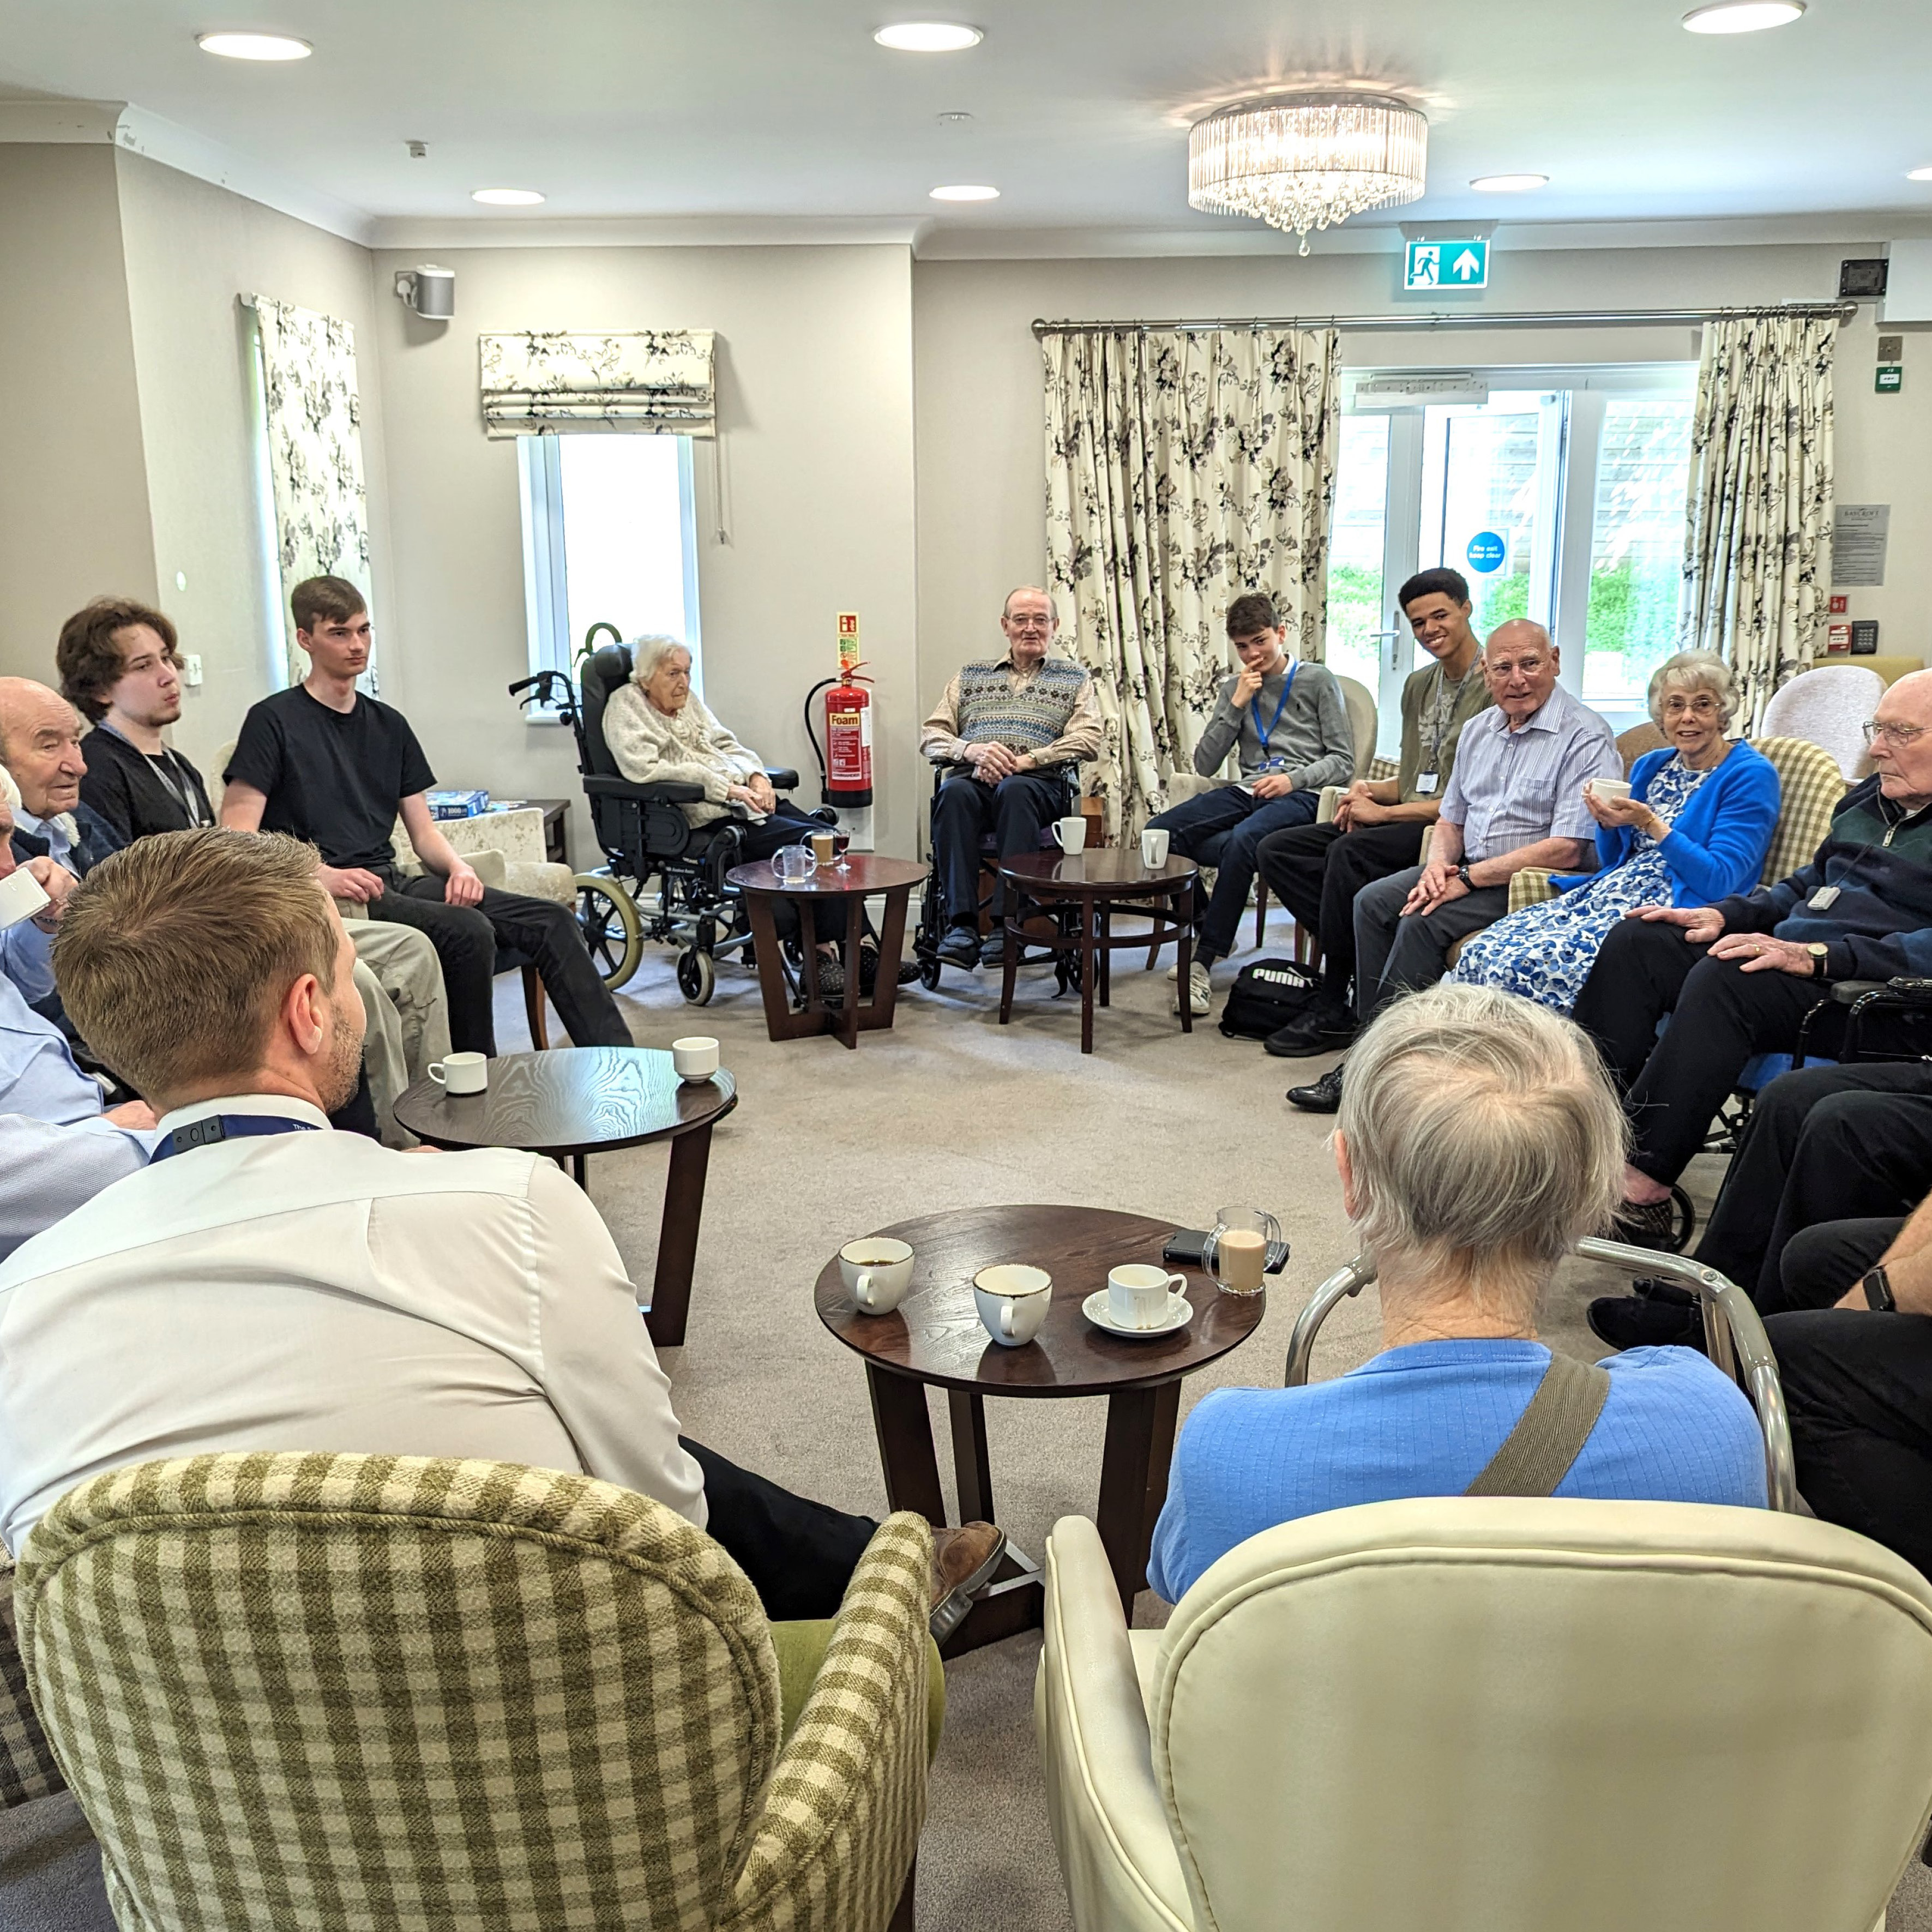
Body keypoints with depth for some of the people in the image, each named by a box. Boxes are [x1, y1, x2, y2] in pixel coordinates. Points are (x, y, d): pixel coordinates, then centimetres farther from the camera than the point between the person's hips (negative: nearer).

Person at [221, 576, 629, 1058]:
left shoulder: (388, 724, 19)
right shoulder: (273, 720, 0)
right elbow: (237, 837, -9)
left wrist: (457, 866, -5)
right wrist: (319, 875, -24)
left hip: (391, 883, 7)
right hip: (328, 894, -7)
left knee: (551, 920, -10)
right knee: (468, 930, -32)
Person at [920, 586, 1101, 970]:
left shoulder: (1074, 678, 22)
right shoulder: (972, 675, 27)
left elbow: (1088, 740, 4)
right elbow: (930, 736, 17)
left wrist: (1024, 761, -9)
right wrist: (971, 750, -5)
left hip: (1041, 783, -2)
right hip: (976, 778, 2)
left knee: (1015, 791, -38)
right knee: (954, 792, -35)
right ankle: (961, 924, -40)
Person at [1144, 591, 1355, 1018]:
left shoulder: (1318, 680, 9)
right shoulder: (1234, 689, 21)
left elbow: (1343, 763, 3)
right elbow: (1204, 766, 11)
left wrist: (1294, 779, -15)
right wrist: (1236, 706, 3)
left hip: (1299, 795, -5)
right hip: (1246, 791, 5)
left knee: (1241, 842, -39)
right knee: (1158, 831, -24)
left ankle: (1203, 961, -33)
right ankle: (1209, 931, -15)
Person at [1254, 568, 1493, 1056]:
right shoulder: (1418, 686, 19)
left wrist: (1384, 811, -16)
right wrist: (1371, 789, 0)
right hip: (1407, 819, 9)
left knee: (1349, 852, -34)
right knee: (1276, 850, -7)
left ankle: (1333, 1010, -22)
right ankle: (1360, 967, -17)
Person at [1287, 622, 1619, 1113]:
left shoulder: (1585, 738, -14)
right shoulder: (1478, 730, 12)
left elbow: (1567, 850, -22)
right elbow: (1450, 817, 19)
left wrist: (1467, 878, -20)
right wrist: (1439, 864, -6)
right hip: (1469, 870, 8)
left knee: (1424, 922, -25)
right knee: (1373, 902, -10)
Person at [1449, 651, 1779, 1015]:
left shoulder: (1751, 775, -3)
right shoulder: (1650, 767, 17)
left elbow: (1718, 882, -12)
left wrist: (1650, 823, -18)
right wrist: (1608, 823, 1)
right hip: (1605, 894, 8)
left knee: (1523, 966, -28)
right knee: (1480, 952, -15)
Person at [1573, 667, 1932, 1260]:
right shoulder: (1870, 799, 22)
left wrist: (1816, 956, -28)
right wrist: (1724, 915, 14)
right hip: (1787, 950, 9)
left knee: (1722, 981, -35)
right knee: (1637, 941, -6)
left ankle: (1641, 1187, -35)